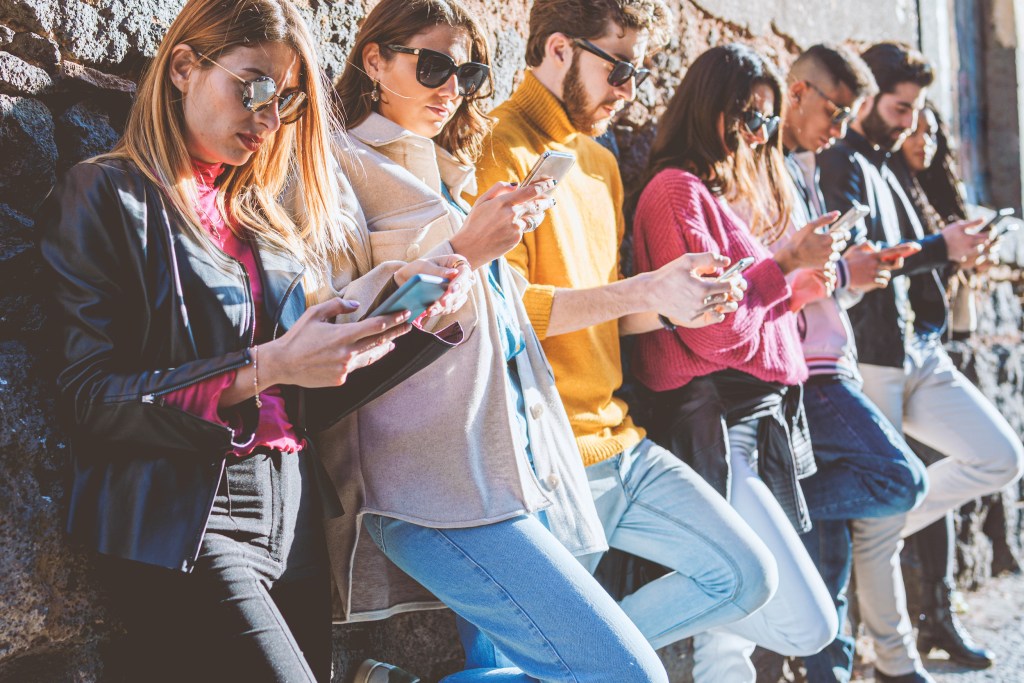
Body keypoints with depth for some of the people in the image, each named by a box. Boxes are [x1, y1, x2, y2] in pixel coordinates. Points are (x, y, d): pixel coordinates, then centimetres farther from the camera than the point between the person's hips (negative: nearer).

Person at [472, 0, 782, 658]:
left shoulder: (600, 161, 17)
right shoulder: (500, 147, -11)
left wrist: (672, 305, 1)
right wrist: (642, 289, -23)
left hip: (621, 441, 8)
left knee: (748, 576, 8)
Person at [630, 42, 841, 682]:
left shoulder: (732, 193, 20)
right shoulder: (679, 191, -9)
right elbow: (710, 330, -17)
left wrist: (796, 289, 9)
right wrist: (787, 262, -9)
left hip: (762, 417, 10)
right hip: (715, 428, -10)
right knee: (807, 626, -12)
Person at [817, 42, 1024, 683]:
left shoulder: (884, 167, 20)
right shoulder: (839, 166, -9)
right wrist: (940, 247, -25)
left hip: (919, 351, 9)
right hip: (872, 358, -9)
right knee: (880, 504, -1)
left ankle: (884, 532, 16)